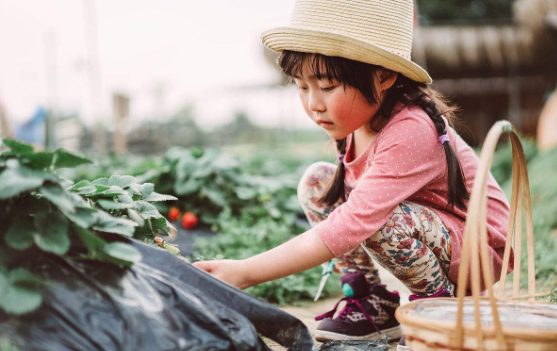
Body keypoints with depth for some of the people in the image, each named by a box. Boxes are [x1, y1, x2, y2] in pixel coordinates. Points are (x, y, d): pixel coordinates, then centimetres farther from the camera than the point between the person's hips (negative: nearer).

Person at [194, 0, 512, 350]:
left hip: (481, 250, -8)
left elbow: (351, 225, -41)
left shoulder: (409, 134, -33)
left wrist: (243, 272, -42)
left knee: (381, 220, -37)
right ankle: (375, 304, 2)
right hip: (429, 228, 8)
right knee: (317, 183, -4)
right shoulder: (362, 117, -7)